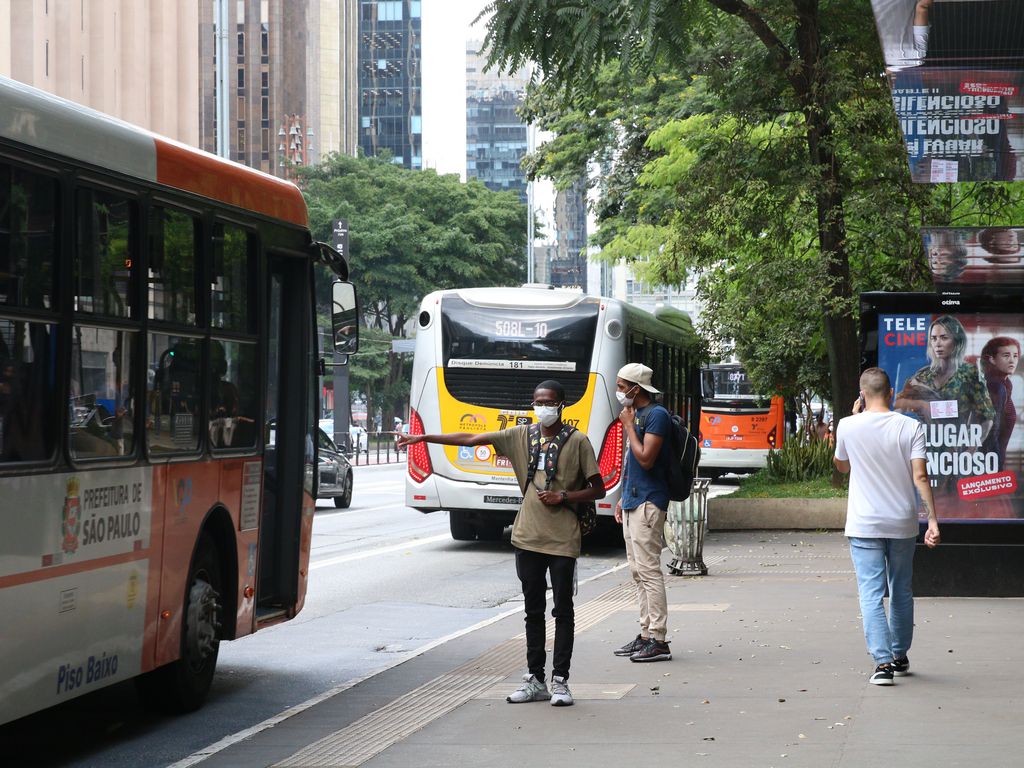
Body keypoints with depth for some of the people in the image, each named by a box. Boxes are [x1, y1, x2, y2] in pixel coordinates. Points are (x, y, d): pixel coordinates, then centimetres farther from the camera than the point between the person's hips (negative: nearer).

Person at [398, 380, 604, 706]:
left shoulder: (577, 441, -2)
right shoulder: (521, 435, 8)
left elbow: (598, 489, 1)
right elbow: (470, 439, 6)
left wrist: (564, 497, -13)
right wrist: (422, 438, 2)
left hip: (562, 540, -4)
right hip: (528, 537, 4)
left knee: (563, 611, -1)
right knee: (533, 611, 9)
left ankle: (560, 681, 4)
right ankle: (535, 681, 15)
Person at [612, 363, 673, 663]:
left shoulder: (656, 415, -13)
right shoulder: (636, 414, 17)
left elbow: (646, 459, -20)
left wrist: (628, 426, -12)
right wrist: (624, 498, 21)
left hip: (647, 503, -10)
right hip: (633, 503, 10)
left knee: (648, 570, -11)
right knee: (638, 571, 11)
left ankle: (658, 640, -10)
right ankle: (646, 635, 16)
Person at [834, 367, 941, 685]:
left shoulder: (848, 426, -5)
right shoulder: (911, 427, -5)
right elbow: (920, 476, -11)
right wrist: (933, 519, -9)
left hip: (864, 527, -2)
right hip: (903, 524, 2)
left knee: (871, 594, -4)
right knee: (901, 592, 17)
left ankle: (883, 662, -16)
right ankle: (900, 656, 29)